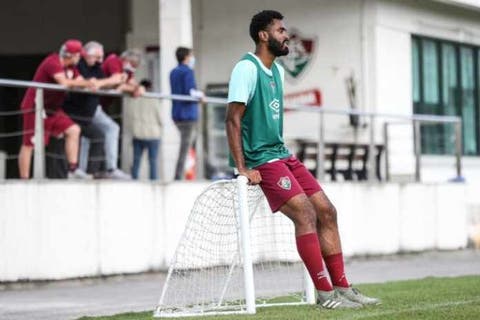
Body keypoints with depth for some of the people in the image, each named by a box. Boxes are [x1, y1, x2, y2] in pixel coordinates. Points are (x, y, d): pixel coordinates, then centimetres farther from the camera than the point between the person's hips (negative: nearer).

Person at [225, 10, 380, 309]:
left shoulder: (277, 70, 15)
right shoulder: (247, 68, -13)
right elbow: (233, 119, -17)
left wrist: (284, 153, 15)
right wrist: (242, 168, -21)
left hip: (281, 155, 9)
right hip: (261, 160, -9)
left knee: (326, 211, 2)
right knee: (305, 213, -18)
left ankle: (342, 287, 7)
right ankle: (325, 293, -14)